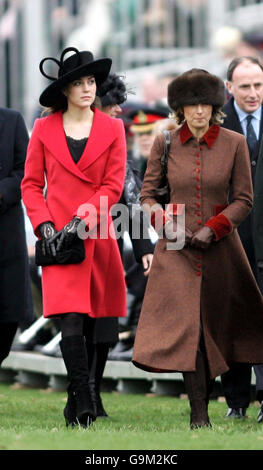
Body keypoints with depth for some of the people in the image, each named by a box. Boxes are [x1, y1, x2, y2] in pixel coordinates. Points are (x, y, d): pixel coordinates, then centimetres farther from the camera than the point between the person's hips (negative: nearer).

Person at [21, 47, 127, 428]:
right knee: (71, 321, -13)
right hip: (58, 239, -2)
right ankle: (84, 405, -16)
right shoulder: (45, 129, 4)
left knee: (90, 322, 7)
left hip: (98, 236, 2)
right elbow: (31, 184, 6)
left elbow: (113, 185, 0)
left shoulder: (112, 129, 5)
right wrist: (45, 228, -7)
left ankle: (76, 403, 19)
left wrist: (79, 222, -10)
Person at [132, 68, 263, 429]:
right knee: (186, 324, -12)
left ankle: (205, 397, 24)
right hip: (177, 248, -1)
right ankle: (199, 414, -15)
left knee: (216, 323, 6)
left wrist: (213, 228, -11)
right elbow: (148, 193, 7)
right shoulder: (165, 144, 0)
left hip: (219, 247, 1)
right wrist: (166, 224, -11)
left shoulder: (234, 144, -1)